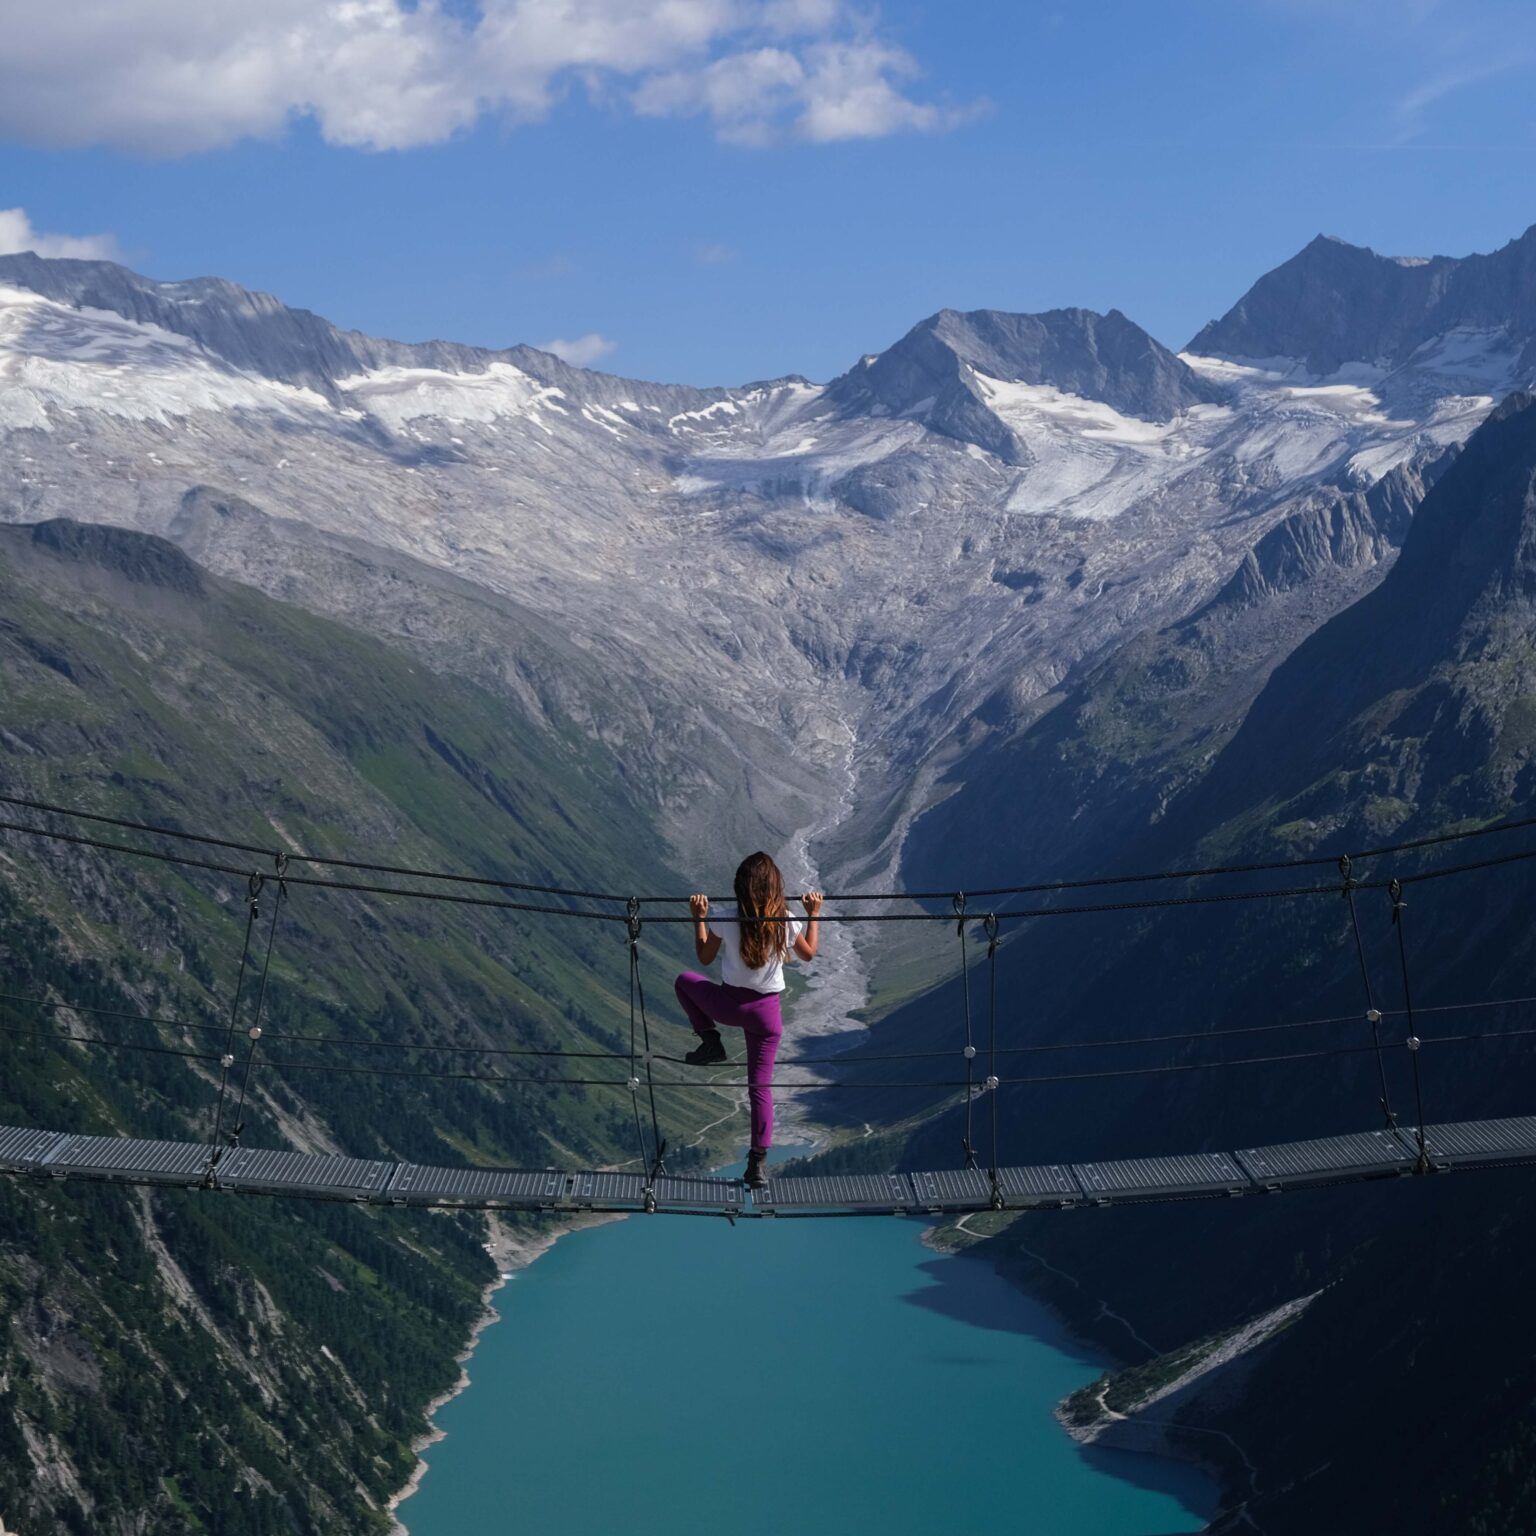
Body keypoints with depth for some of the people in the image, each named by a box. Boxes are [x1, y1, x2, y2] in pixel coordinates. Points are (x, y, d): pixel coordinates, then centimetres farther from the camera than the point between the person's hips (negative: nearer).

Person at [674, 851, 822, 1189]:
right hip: (767, 1010, 2)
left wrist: (699, 918, 13)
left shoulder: (727, 922, -13)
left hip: (729, 1004, -2)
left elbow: (704, 957, 4)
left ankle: (711, 1042, 17)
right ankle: (758, 1162, 8)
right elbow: (808, 953, 9)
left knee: (685, 981, 28)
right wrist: (814, 915, 18)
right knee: (760, 1086, 12)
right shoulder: (786, 922, -11)